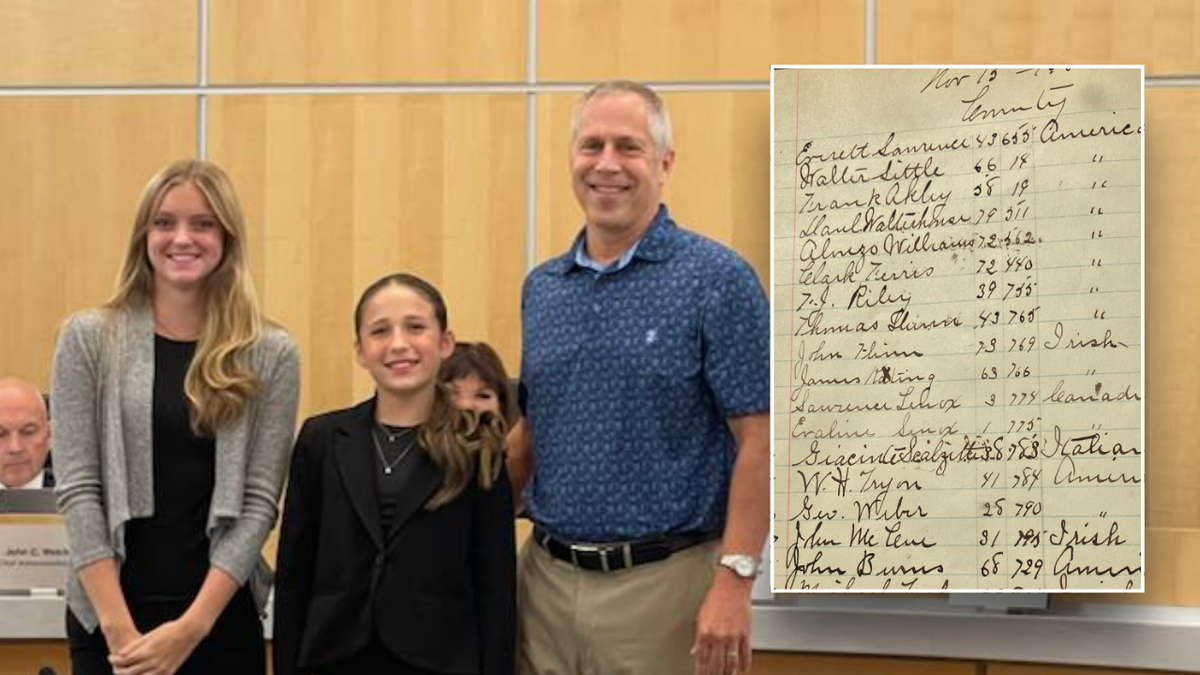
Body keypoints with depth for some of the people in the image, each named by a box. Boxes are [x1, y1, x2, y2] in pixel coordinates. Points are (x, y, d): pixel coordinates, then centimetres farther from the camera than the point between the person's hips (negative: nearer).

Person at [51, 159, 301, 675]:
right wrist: (119, 625, -13)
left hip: (223, 614, 0)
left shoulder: (270, 354, 1)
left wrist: (193, 625, -12)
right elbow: (77, 488, -5)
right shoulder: (88, 339, 0)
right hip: (107, 613, 0)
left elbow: (260, 499, -4)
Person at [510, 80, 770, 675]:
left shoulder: (716, 280, -7)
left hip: (661, 583, -5)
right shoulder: (541, 287, 11)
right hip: (545, 577, 5)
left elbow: (757, 441, -11)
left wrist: (733, 583, -17)